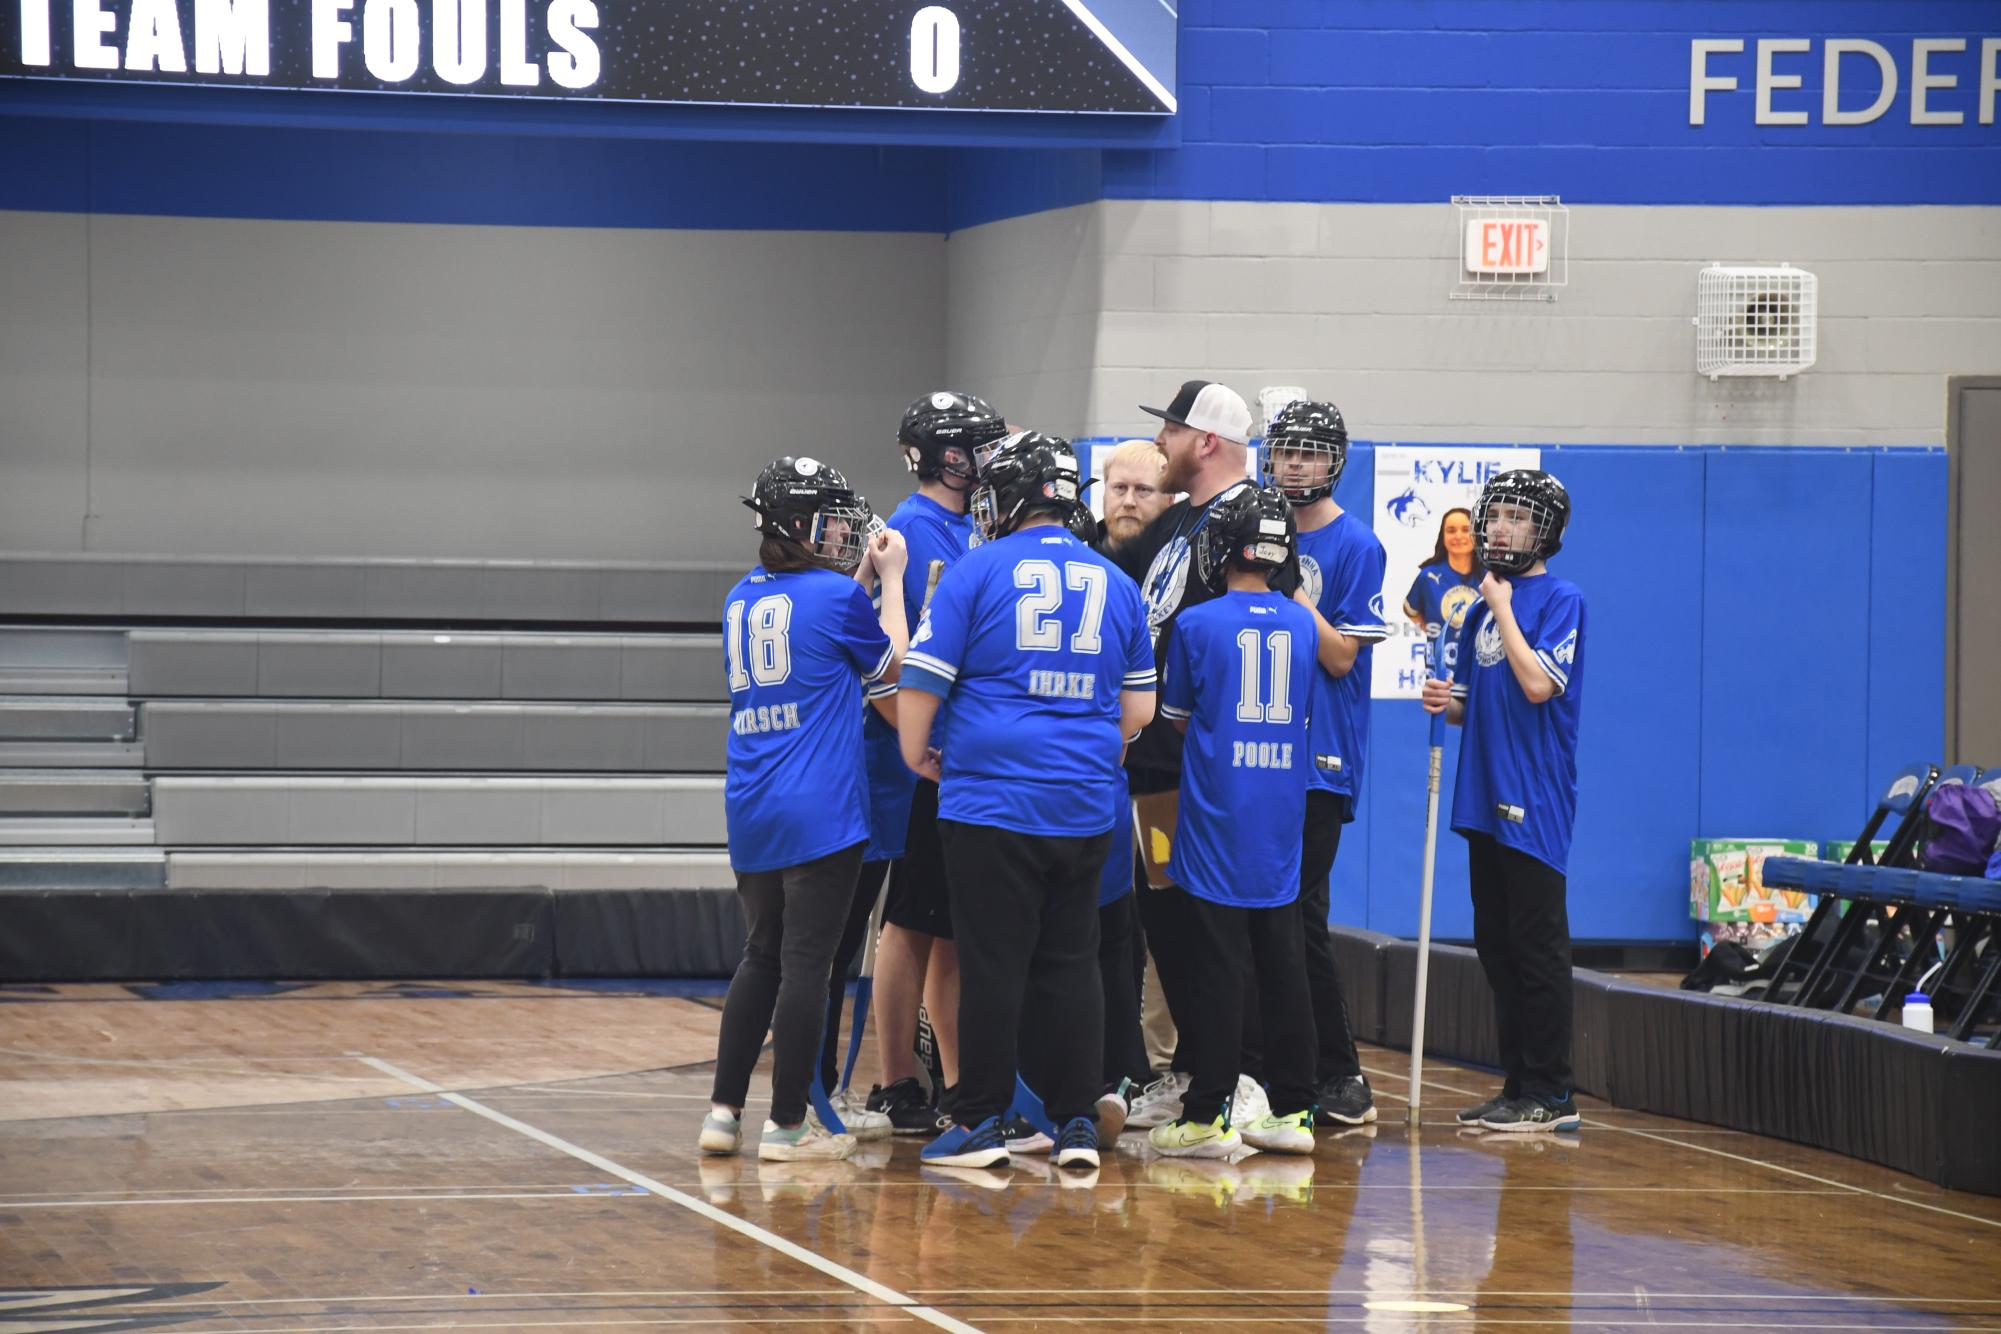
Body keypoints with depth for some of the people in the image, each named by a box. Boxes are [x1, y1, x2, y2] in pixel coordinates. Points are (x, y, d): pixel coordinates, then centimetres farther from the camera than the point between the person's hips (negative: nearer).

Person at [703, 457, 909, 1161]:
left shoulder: (742, 598, 11)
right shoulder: (836, 595, -8)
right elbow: (891, 669, 8)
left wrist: (860, 581, 24)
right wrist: (890, 581, 15)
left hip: (751, 812, 7)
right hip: (822, 813, -7)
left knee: (761, 957, 16)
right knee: (806, 964, -2)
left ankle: (724, 1111, 14)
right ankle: (788, 1124, 1)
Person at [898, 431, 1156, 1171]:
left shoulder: (976, 573, -5)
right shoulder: (1114, 583, 9)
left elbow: (920, 682, -5)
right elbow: (1139, 708, 13)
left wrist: (916, 753, 12)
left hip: (990, 802, -4)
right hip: (1083, 809, 4)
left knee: (993, 964, 0)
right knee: (1071, 963, 9)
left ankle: (979, 1123, 4)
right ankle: (1076, 1124, 10)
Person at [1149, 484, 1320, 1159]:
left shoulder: (1197, 624, -8)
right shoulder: (1302, 623, 5)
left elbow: (1178, 716, 4)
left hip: (1217, 819, -4)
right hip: (1282, 824, 4)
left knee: (1218, 966, -3)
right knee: (1283, 964, 9)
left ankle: (1207, 1115, -3)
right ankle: (1292, 1109, 12)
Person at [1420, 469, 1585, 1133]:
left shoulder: (1561, 599, -7)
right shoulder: (1483, 607, 16)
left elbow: (1539, 684, -20)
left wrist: (1503, 608, -12)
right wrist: (1446, 702, -1)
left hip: (1535, 801, -8)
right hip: (1485, 799, 8)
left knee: (1537, 947, -6)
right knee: (1498, 946, 10)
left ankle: (1549, 1095, -3)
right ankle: (1518, 1085, 17)